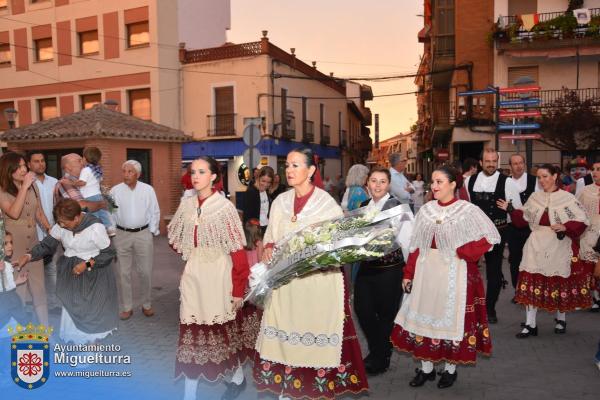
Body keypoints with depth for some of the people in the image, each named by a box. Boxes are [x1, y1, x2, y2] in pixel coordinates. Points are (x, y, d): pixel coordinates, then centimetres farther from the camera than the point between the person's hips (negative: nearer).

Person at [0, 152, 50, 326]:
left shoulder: (32, 187, 6)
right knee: (18, 289, 3)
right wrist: (24, 187, -24)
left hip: (33, 244, 5)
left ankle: (45, 327, 23)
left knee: (39, 287, 12)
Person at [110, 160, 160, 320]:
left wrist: (152, 231, 1)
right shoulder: (115, 190, -1)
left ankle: (147, 305, 22)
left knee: (145, 272, 6)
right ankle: (126, 307, 18)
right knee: (123, 273, 6)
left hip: (143, 234, 0)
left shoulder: (148, 190, -2)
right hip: (122, 235, 1)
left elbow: (155, 212, 3)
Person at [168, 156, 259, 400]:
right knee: (191, 329, 6)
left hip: (218, 274, -4)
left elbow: (238, 252, -14)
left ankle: (238, 376, 36)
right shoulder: (186, 205, 3)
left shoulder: (224, 206, -12)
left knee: (226, 327, 11)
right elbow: (175, 238, 21)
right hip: (193, 275, 4)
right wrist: (192, 255, 13)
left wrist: (238, 289, -14)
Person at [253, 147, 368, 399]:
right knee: (285, 332, 9)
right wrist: (268, 249, -6)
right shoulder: (280, 201, 7)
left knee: (318, 333, 1)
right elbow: (270, 236, 14)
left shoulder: (327, 203, -7)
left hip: (319, 280, -4)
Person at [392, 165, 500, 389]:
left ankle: (450, 369, 26)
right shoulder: (426, 210, 5)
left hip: (454, 274, -4)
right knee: (424, 315, 10)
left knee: (452, 318, 6)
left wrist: (462, 253, -16)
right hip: (426, 273, 5)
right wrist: (408, 274, 3)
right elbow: (416, 246, 6)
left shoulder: (467, 210, -9)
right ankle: (426, 368, 26)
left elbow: (490, 237, -12)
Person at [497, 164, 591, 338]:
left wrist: (565, 227, -19)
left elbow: (582, 221, -5)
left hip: (559, 248, -2)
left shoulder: (567, 198, -6)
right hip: (537, 248, 3)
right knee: (532, 283, -1)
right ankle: (530, 325, 6)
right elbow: (524, 219, 12)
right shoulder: (534, 197, 6)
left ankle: (561, 319, 34)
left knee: (560, 283, 11)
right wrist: (510, 210, 0)